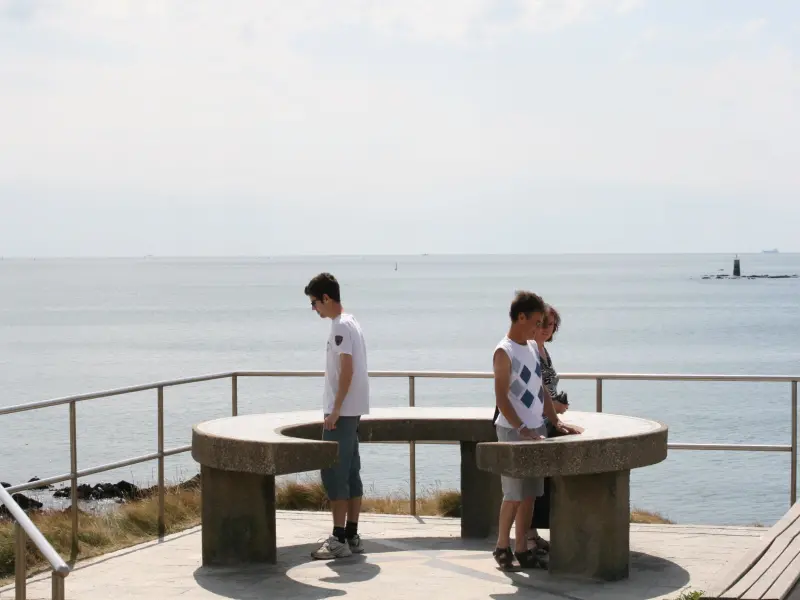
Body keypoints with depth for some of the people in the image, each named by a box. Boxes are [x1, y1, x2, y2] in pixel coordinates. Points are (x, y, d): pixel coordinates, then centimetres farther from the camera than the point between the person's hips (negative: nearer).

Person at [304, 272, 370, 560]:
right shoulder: (351, 323, 15)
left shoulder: (341, 326, -15)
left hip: (342, 412, -10)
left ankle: (339, 539, -7)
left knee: (333, 473, -8)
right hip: (351, 411, 10)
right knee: (350, 472, 11)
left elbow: (347, 370, -21)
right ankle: (352, 536, 14)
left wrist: (335, 410, -21)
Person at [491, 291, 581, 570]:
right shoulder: (504, 352, -12)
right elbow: (501, 398, -17)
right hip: (512, 431, -8)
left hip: (536, 430, 8)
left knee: (530, 493, 8)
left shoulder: (533, 347, 13)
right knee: (515, 493, -4)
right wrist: (522, 429, -23)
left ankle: (522, 550, 13)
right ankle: (502, 546, 8)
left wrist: (556, 421, 9)